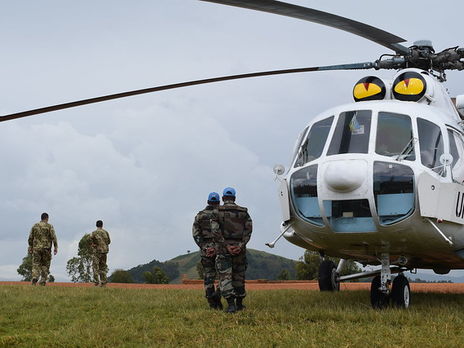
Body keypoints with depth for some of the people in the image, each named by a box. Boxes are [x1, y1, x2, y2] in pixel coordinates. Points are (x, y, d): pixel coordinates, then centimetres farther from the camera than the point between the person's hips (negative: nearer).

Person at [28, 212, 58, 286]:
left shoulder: (35, 226, 8)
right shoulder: (49, 226, -1)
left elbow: (30, 238, 9)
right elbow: (53, 237, -9)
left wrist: (30, 247, 18)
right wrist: (56, 247, -6)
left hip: (36, 248, 1)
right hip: (46, 248, -1)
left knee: (36, 264, 1)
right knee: (45, 265, 9)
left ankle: (35, 277, -23)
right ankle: (43, 281, 4)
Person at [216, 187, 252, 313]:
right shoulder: (243, 212, 7)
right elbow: (248, 229, -5)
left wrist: (226, 246, -12)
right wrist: (241, 246, -11)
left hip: (223, 247, -2)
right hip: (239, 248, 2)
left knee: (225, 277, -4)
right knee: (239, 276, 14)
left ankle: (231, 304, -17)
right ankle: (239, 304, 20)